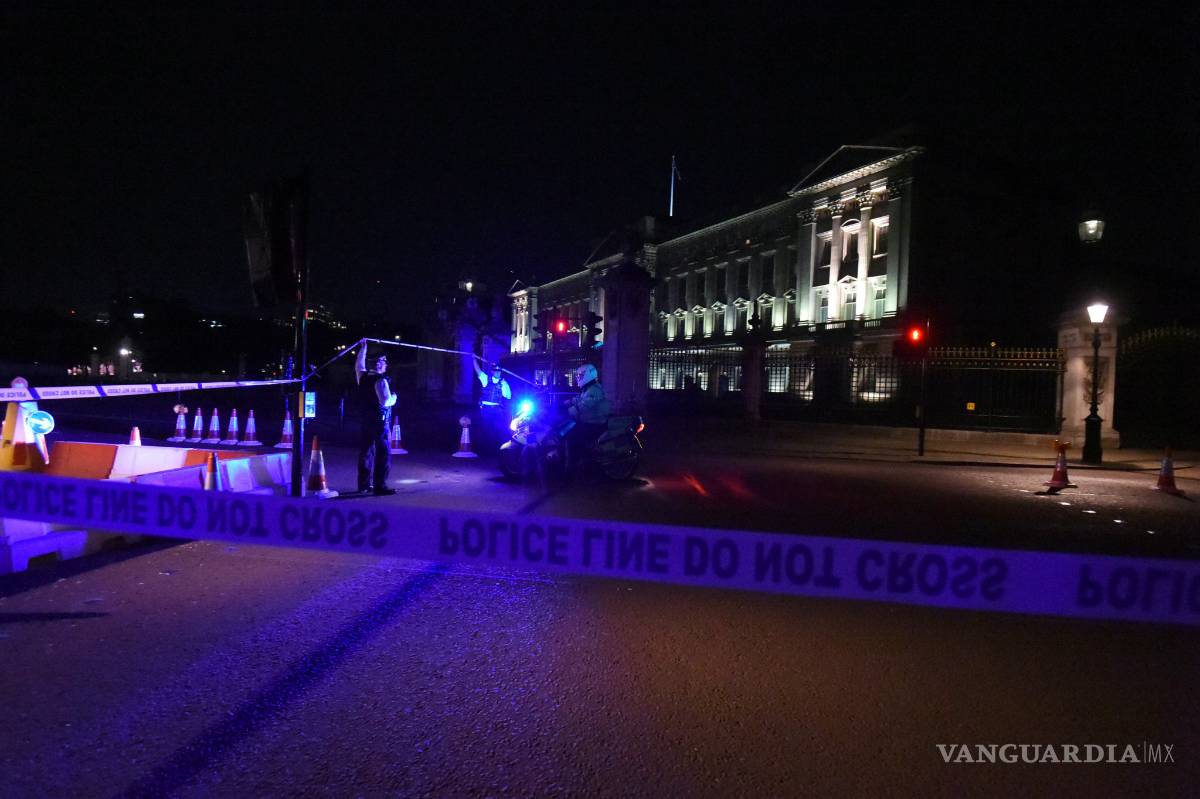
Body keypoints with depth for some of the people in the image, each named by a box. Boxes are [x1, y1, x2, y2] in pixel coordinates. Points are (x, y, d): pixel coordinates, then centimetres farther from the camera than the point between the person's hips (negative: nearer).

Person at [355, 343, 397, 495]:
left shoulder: (363, 377, 7)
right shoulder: (381, 380, -15)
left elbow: (358, 365, 29)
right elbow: (385, 401, -22)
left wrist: (363, 347, 37)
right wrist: (393, 398, -1)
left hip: (364, 421, 8)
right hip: (379, 422, -8)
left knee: (365, 452, 16)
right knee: (382, 454, -5)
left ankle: (364, 484, 25)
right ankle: (379, 486, -7)